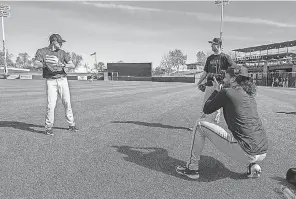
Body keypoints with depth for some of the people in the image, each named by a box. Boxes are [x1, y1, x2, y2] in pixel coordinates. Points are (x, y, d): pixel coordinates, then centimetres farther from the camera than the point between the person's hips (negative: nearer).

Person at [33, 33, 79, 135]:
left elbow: (72, 65, -1)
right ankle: (48, 127, 4)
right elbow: (36, 65, -9)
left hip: (62, 79, 3)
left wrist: (62, 65, -17)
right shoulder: (42, 51, 4)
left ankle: (71, 124, 13)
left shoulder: (62, 52, 10)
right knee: (51, 105, -9)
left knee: (67, 103, 2)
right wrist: (47, 64, -20)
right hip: (50, 81, -2)